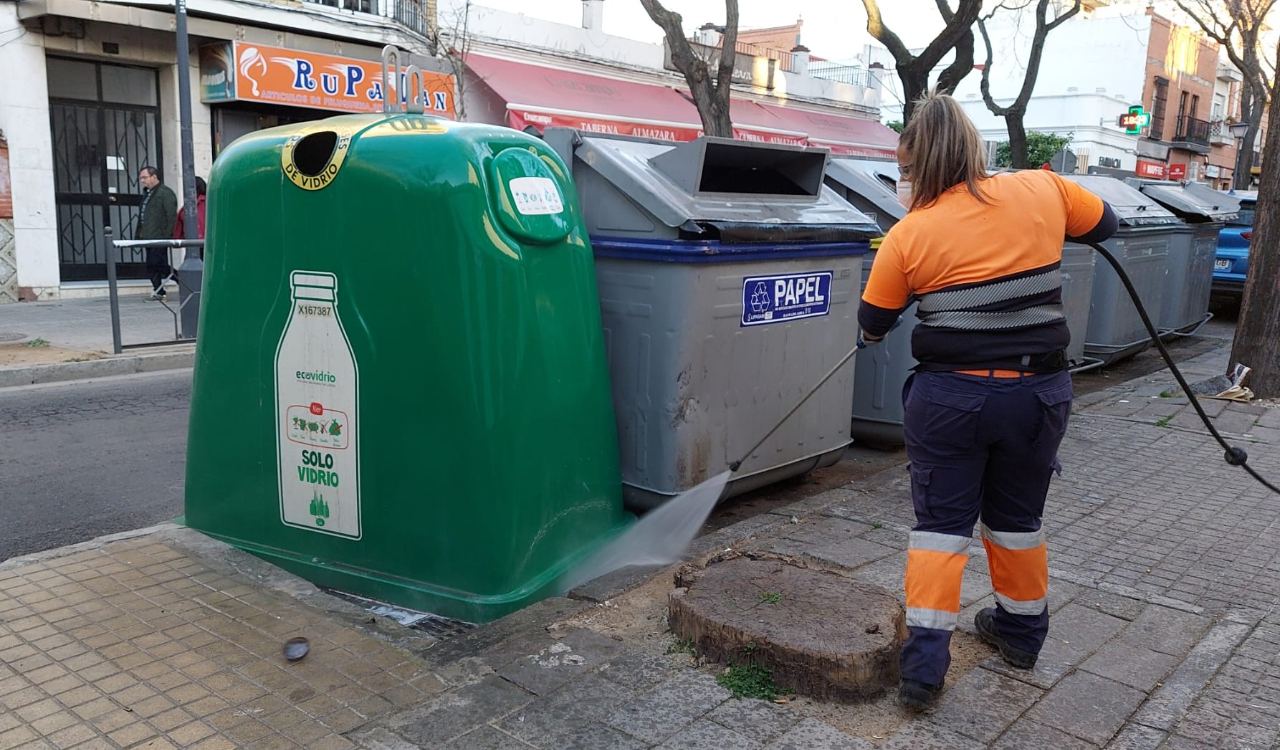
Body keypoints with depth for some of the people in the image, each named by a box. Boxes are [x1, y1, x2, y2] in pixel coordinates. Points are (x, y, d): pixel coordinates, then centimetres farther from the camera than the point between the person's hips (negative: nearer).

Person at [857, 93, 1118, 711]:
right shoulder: (1041, 190, -2)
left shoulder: (910, 234, -9)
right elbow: (1103, 223, 17)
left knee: (941, 521, 9)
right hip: (1038, 393, 3)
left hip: (950, 398, -3)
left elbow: (873, 323, 2)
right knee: (1018, 516, 21)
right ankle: (1022, 630, 39)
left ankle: (924, 659, 5)